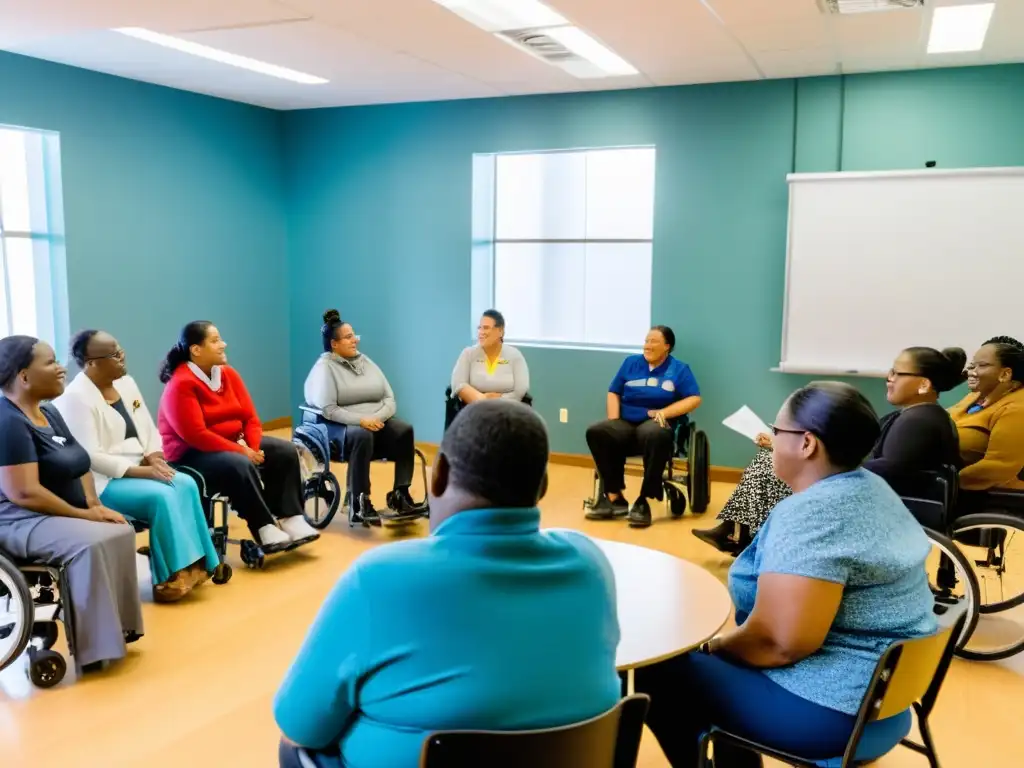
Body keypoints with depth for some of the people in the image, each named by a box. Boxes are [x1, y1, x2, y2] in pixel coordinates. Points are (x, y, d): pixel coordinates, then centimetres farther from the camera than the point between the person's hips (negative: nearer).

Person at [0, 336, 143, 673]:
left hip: (62, 515, 10)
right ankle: (94, 647, -21)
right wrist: (82, 514, -18)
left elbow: (79, 465, 14)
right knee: (91, 544, -29)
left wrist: (94, 504, -4)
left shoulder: (49, 413, 11)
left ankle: (118, 627, -1)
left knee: (121, 533, -7)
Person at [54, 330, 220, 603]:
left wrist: (154, 459, -8)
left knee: (185, 485, -18)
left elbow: (149, 430, 13)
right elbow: (90, 457, -21)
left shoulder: (126, 383, 10)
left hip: (138, 469, 7)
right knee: (162, 496, -28)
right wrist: (142, 471, -24)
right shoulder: (76, 398, -15)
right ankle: (172, 576, -18)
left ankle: (194, 562, -15)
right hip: (102, 480, -7)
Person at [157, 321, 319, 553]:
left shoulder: (228, 373, 4)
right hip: (191, 454, -8)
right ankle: (264, 529, -26)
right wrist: (241, 452, -25)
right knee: (240, 466, -36)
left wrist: (254, 447, -15)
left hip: (235, 443, 8)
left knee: (286, 452, -9)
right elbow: (195, 435, -26)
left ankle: (291, 519, -15)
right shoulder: (181, 385, -18)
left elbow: (250, 416, 3)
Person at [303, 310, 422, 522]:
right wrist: (361, 420, -24)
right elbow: (329, 410, -14)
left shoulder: (366, 362, 14)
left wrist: (377, 417, -13)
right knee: (361, 436, -38)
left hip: (377, 423, 5)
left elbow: (390, 398, 8)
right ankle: (360, 502, -32)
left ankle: (399, 494, -20)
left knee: (404, 430, -24)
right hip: (342, 426, -5)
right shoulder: (324, 367, -2)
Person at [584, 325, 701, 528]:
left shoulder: (679, 369, 8)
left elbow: (694, 399, -2)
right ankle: (614, 498, -27)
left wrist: (664, 412, -14)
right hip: (626, 423, 3)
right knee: (597, 432, -29)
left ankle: (643, 501, -30)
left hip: (655, 423, -3)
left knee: (655, 435, -41)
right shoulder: (631, 363, 17)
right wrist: (613, 421, -1)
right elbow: (613, 392, 16)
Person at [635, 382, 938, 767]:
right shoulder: (871, 489, 4)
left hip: (831, 708, -10)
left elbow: (778, 642, -30)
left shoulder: (809, 513, -26)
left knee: (659, 671, 2)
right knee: (708, 662, 25)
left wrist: (714, 646, -11)